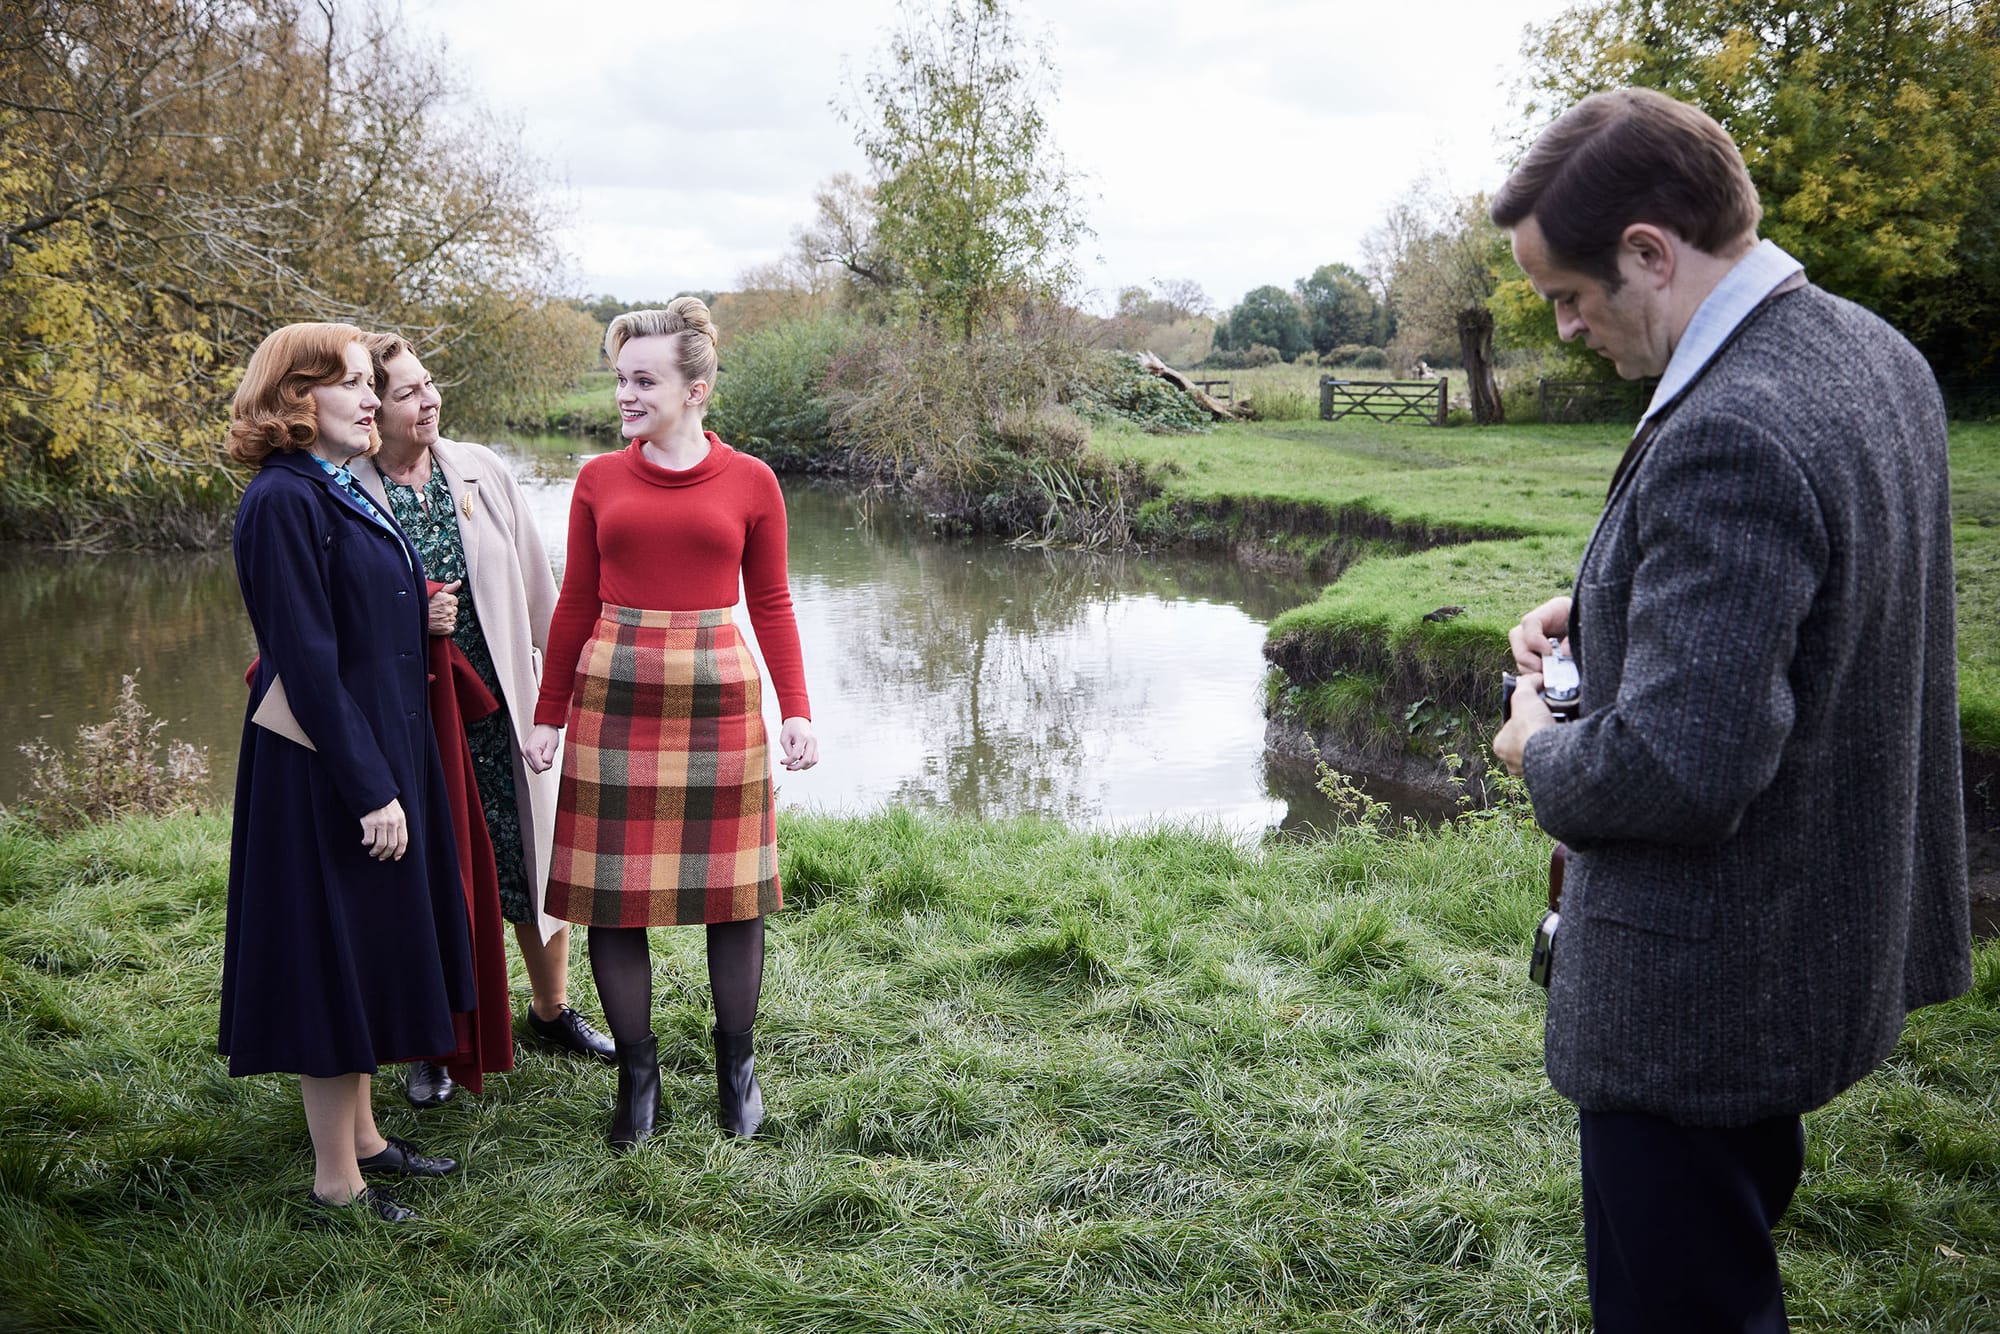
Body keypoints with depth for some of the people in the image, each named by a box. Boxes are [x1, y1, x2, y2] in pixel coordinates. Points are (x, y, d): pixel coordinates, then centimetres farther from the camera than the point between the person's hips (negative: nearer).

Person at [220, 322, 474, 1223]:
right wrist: (371, 790, -21)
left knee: (373, 948, 17)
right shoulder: (284, 500, -18)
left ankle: (362, 1137, 32)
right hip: (322, 768, -10)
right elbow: (307, 661, -21)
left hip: (380, 747, 10)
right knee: (336, 953, 0)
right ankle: (336, 1178, 14)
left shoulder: (342, 494, 11)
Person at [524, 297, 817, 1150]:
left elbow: (771, 605, 5)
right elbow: (576, 604, 9)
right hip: (614, 699, 1)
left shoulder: (749, 483, 1)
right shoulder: (599, 481, 5)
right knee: (613, 892, 3)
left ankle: (736, 1065, 24)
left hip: (720, 698, -1)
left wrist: (796, 708, -3)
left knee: (733, 889, 5)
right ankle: (636, 1074, 19)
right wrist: (548, 714, 8)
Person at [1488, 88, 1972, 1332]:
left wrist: (1543, 750, -12)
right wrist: (1602, 606, 6)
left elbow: (1681, 770, -32)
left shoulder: (1727, 436, -29)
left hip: (1705, 989, -10)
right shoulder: (1874, 353, 3)